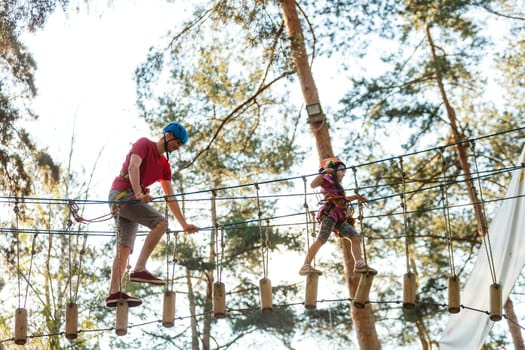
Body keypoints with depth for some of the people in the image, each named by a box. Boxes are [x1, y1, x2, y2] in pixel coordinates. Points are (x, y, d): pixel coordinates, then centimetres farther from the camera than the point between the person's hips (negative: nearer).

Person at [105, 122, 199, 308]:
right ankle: (139, 269, -30)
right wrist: (138, 194, -33)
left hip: (132, 200, 9)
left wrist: (184, 224, 14)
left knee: (124, 248, -1)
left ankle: (114, 292, -9)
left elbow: (170, 197, 19)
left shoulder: (164, 165, 20)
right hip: (121, 193, -9)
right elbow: (133, 166, -18)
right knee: (160, 222, -23)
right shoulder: (144, 144, 0)